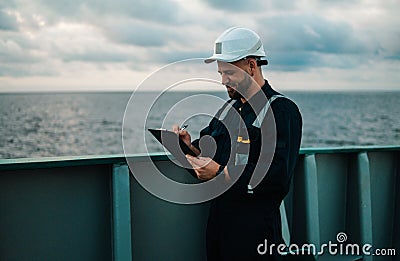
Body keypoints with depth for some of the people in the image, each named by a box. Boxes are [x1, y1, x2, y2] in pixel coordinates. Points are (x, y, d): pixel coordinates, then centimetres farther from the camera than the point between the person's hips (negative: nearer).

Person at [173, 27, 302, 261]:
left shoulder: (282, 110, -12)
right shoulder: (230, 108, 15)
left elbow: (279, 176, -23)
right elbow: (209, 152, 17)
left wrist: (221, 173, -25)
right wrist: (190, 147, -6)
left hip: (255, 227, -7)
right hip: (218, 220, 7)